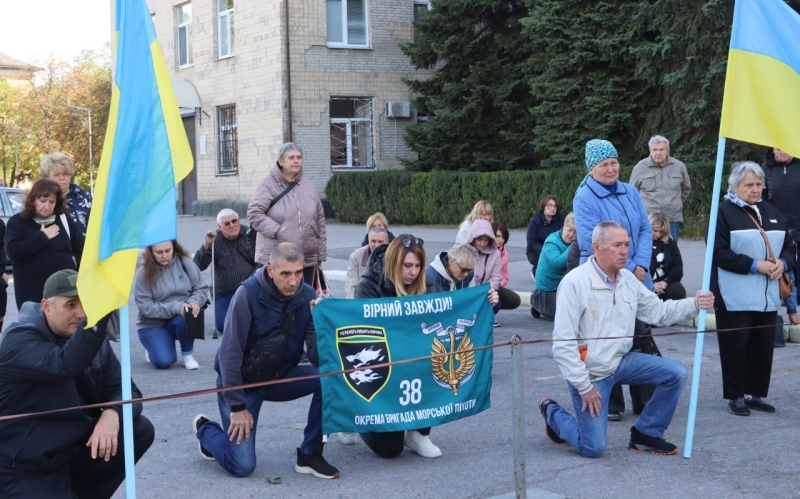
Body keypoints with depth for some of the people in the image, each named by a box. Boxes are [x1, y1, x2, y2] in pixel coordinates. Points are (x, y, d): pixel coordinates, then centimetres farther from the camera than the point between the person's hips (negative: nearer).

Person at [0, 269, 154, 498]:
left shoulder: (92, 337, 3)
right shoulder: (19, 340, -20)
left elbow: (124, 388, -1)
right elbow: (67, 363, -39)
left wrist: (112, 414, -24)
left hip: (76, 446, 8)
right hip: (25, 467, -7)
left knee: (141, 429, -12)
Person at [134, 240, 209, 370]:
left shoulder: (184, 262, -6)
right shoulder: (144, 273, -12)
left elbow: (201, 288, -3)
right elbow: (145, 307, -17)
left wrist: (195, 302, -26)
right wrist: (175, 307, -28)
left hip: (182, 318, 1)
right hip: (154, 325, -1)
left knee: (185, 319, -34)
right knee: (163, 361, -21)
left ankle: (187, 354, -5)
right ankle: (154, 347, 17)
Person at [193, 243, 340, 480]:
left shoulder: (308, 296, -12)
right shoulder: (248, 293, -23)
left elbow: (318, 359, -14)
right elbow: (230, 353, -21)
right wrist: (237, 406, -18)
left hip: (281, 377, 4)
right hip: (243, 380, -4)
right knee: (242, 466, -12)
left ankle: (310, 455, -7)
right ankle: (205, 428, 21)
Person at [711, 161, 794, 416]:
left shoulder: (772, 213, 16)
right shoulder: (723, 213, -5)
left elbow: (788, 246, 19)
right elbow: (720, 253, -13)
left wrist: (783, 263, -4)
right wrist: (755, 265, -17)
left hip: (768, 297, 6)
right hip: (736, 297, -6)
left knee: (763, 346, 7)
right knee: (736, 346, -3)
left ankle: (756, 393, 19)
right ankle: (736, 396, 8)